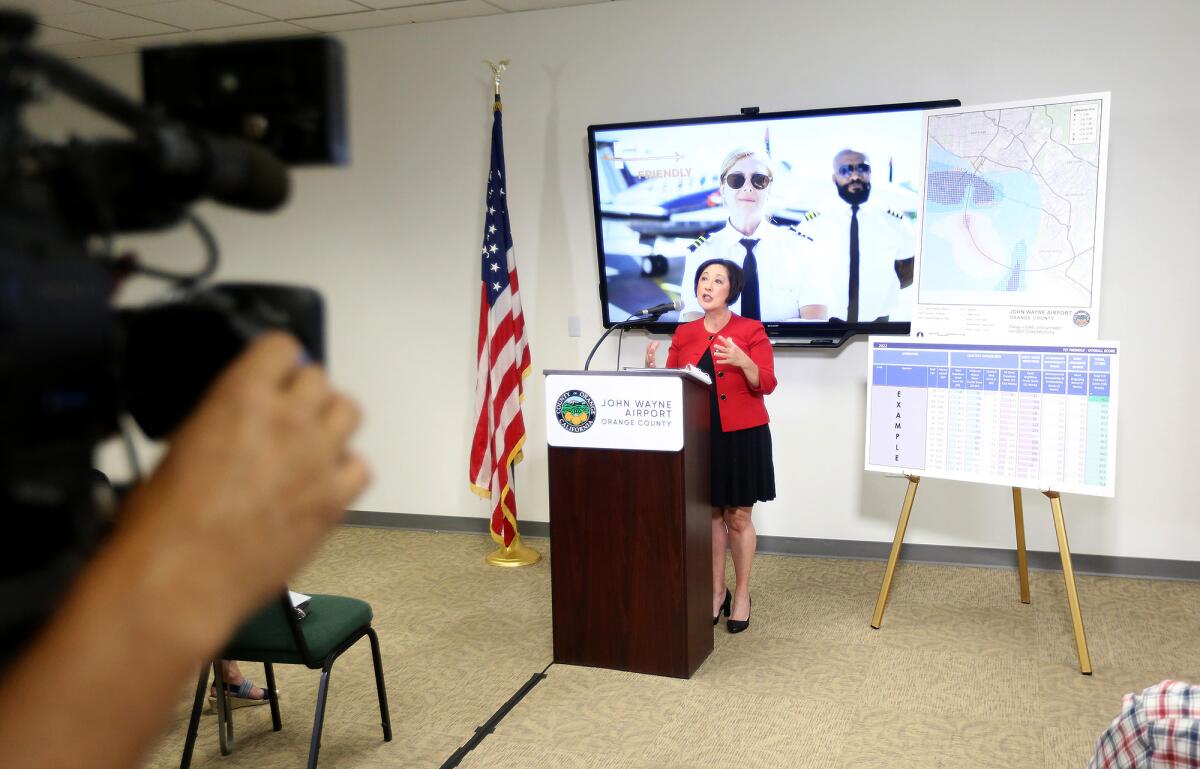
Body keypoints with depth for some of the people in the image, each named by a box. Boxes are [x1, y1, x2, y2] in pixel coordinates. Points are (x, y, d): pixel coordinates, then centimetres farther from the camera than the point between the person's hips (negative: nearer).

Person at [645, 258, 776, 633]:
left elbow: (766, 385, -11)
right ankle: (717, 592, 23)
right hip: (699, 436, 4)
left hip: (743, 436, -3)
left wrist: (742, 361, -28)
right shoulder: (684, 333, 7)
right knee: (711, 514, 9)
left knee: (738, 516, 4)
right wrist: (652, 369, -13)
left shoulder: (751, 331, -5)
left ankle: (742, 593, 19)